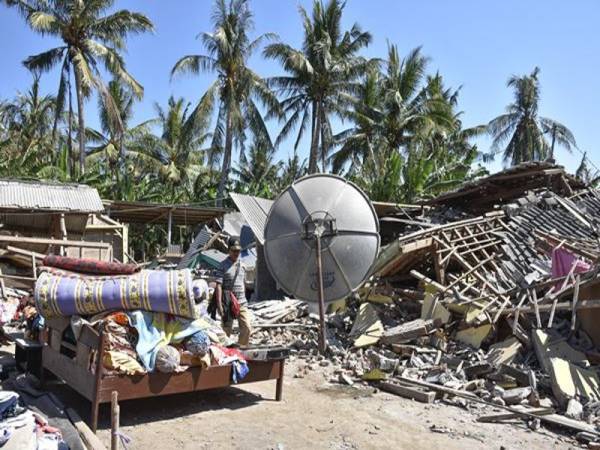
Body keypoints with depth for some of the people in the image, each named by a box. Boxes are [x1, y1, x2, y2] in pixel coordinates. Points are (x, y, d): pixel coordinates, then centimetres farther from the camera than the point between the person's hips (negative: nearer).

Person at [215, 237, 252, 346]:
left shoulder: (242, 265, 10)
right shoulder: (223, 266, -8)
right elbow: (218, 286, -13)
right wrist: (219, 305, -19)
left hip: (242, 303, 5)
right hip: (228, 304, -5)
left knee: (247, 328, -2)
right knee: (227, 331, 5)